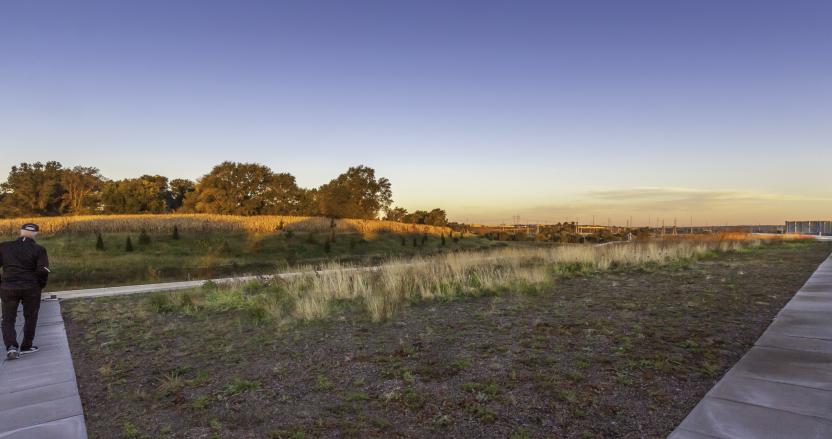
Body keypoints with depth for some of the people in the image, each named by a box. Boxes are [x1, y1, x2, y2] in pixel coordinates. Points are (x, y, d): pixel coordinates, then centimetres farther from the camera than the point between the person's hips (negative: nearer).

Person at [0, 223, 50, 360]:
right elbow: (43, 271, -13)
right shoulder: (38, 249, -7)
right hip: (31, 288, -2)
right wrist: (40, 285, 4)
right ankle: (26, 346, 21)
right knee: (30, 318, 14)